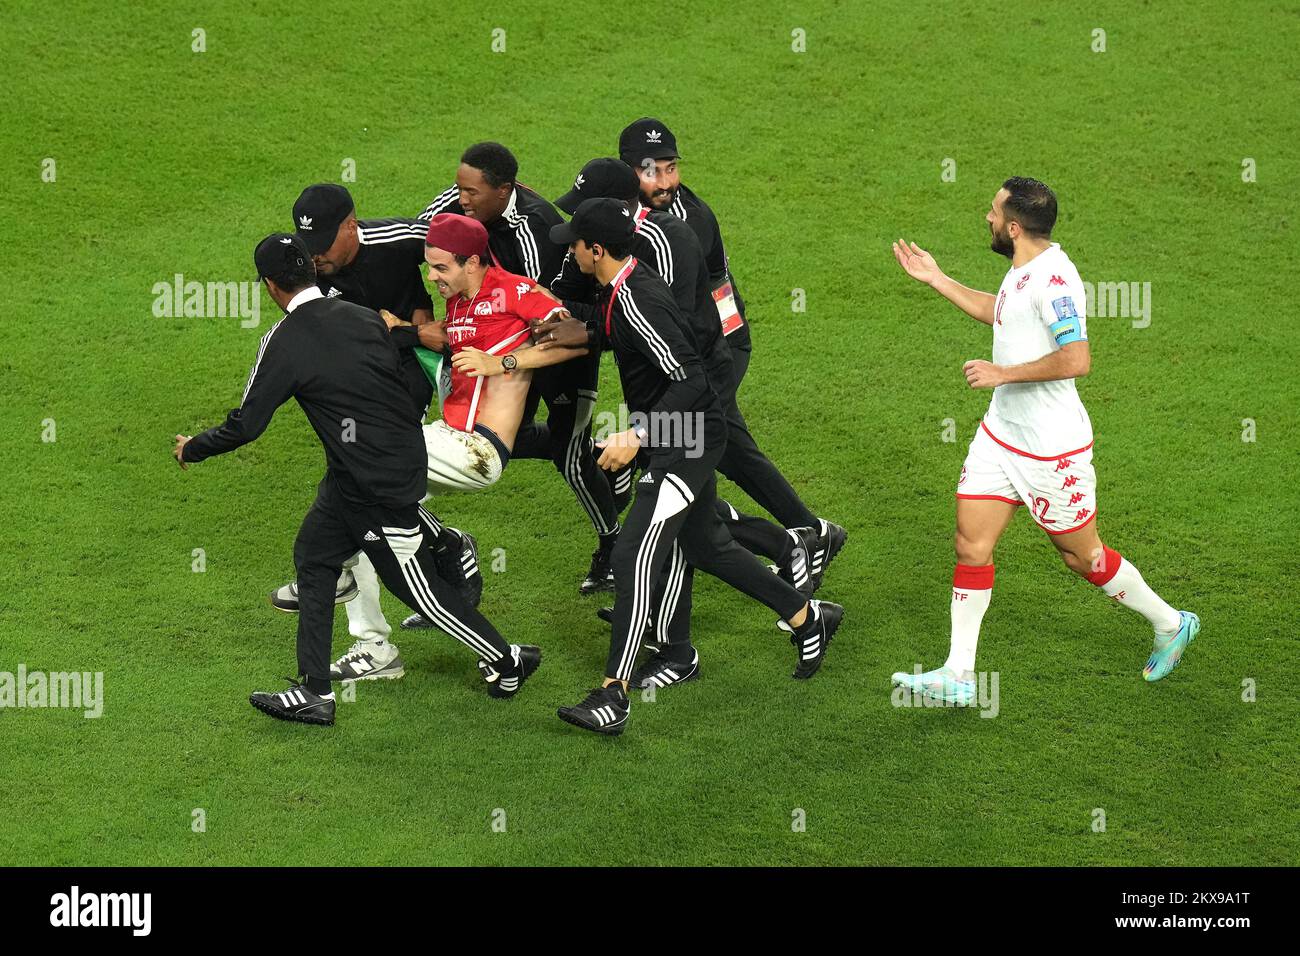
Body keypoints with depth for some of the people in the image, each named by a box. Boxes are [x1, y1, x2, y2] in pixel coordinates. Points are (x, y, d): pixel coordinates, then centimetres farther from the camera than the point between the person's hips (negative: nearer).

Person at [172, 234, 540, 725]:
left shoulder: (283, 342, -15)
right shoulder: (365, 318, 3)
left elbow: (245, 425, -11)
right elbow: (416, 385, 7)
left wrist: (192, 449, 6)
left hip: (376, 491, -8)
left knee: (420, 588, 7)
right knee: (313, 556, 15)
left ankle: (509, 661, 21)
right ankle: (315, 693, 18)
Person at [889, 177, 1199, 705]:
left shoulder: (1053, 277, -24)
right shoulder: (1024, 268, 6)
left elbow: (1077, 359, -34)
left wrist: (1004, 373, -25)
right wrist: (936, 279, 26)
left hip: (1050, 449, -9)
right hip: (1001, 432, 9)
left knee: (1082, 556, 7)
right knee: (971, 547, 4)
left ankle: (1171, 625, 30)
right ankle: (958, 675, 10)